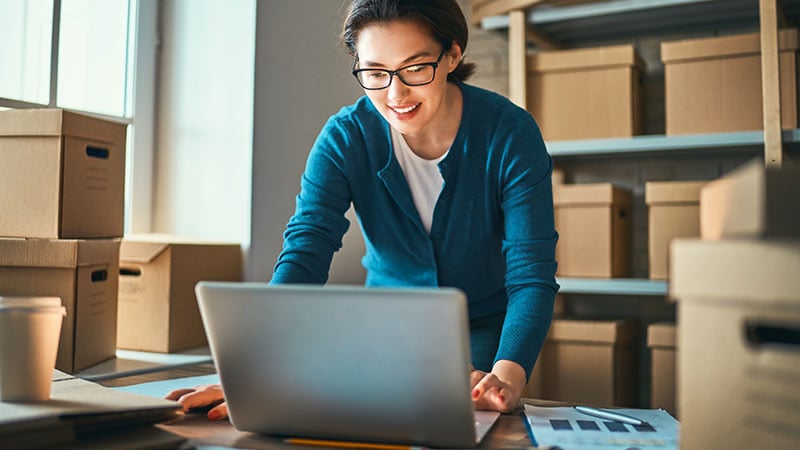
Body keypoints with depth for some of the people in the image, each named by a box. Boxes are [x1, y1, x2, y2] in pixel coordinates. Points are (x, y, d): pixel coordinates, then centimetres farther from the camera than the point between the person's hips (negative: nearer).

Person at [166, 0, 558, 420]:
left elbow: (532, 274, -25)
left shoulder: (510, 133, -20)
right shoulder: (345, 137, -16)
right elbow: (304, 255, -26)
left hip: (485, 334, -1)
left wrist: (507, 377, -43)